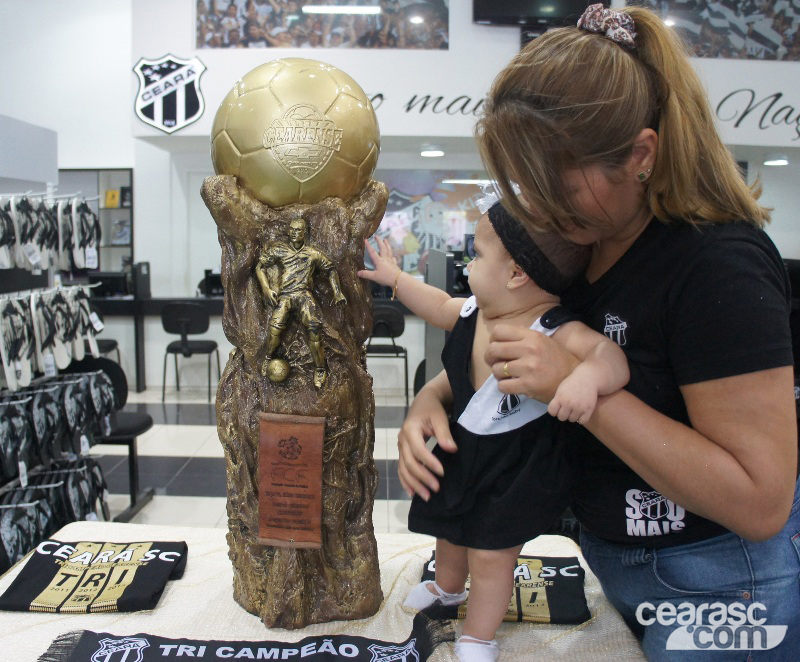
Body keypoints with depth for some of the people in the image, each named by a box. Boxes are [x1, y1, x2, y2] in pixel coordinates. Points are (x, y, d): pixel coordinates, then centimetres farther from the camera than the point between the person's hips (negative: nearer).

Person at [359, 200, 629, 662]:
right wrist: (395, 278, 20)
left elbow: (610, 353, -43)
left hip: (518, 467, -7)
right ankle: (448, 588, 61)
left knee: (491, 554, 7)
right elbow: (440, 306, 13)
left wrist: (588, 375, -65)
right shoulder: (474, 313, -7)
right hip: (464, 450, 8)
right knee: (450, 531, 28)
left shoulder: (556, 332, -30)